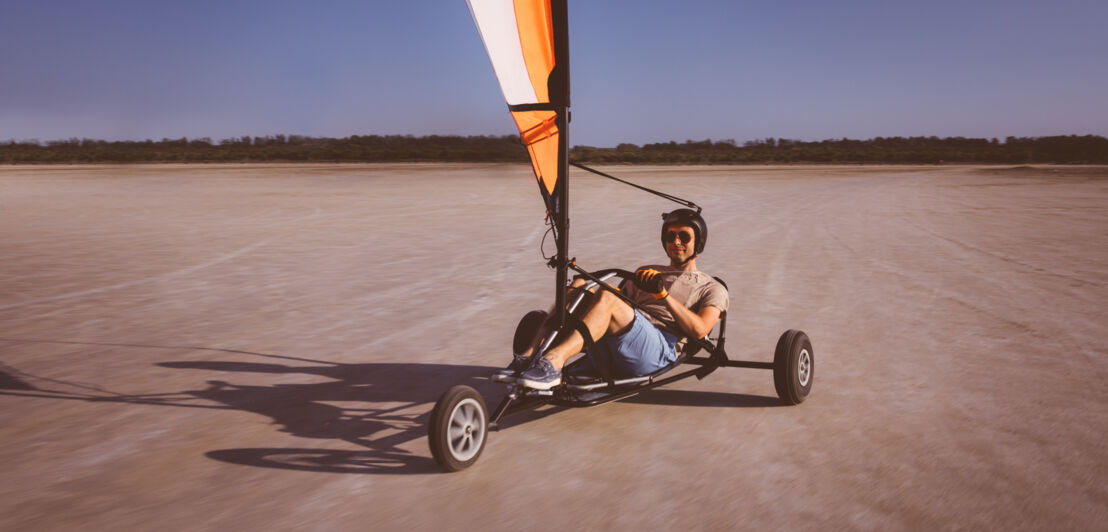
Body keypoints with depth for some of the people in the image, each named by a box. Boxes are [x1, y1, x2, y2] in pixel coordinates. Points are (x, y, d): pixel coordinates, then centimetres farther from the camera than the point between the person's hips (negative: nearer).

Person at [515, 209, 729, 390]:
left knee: (606, 298, -30)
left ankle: (553, 362, -45)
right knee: (579, 286, -15)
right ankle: (530, 355, -28)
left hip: (658, 351, -5)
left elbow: (699, 330, 0)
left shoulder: (712, 289, 20)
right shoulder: (647, 273, 37)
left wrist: (663, 293, -9)